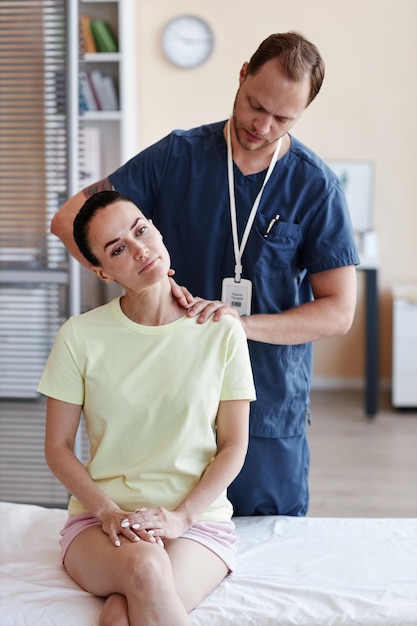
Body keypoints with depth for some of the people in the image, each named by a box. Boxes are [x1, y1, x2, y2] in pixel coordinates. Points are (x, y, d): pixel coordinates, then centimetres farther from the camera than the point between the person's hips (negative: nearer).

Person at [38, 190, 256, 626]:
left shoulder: (222, 332, -2)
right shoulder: (80, 337, -1)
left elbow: (233, 447, 2)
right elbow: (57, 448, 4)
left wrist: (180, 516, -11)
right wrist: (109, 511, -11)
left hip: (198, 518, -1)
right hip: (100, 517, 1)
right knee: (145, 567, -35)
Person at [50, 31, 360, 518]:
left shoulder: (316, 185, -6)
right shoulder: (177, 156, -2)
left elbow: (338, 313, -7)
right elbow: (70, 218, -2)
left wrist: (241, 322, -22)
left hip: (271, 410, 0)